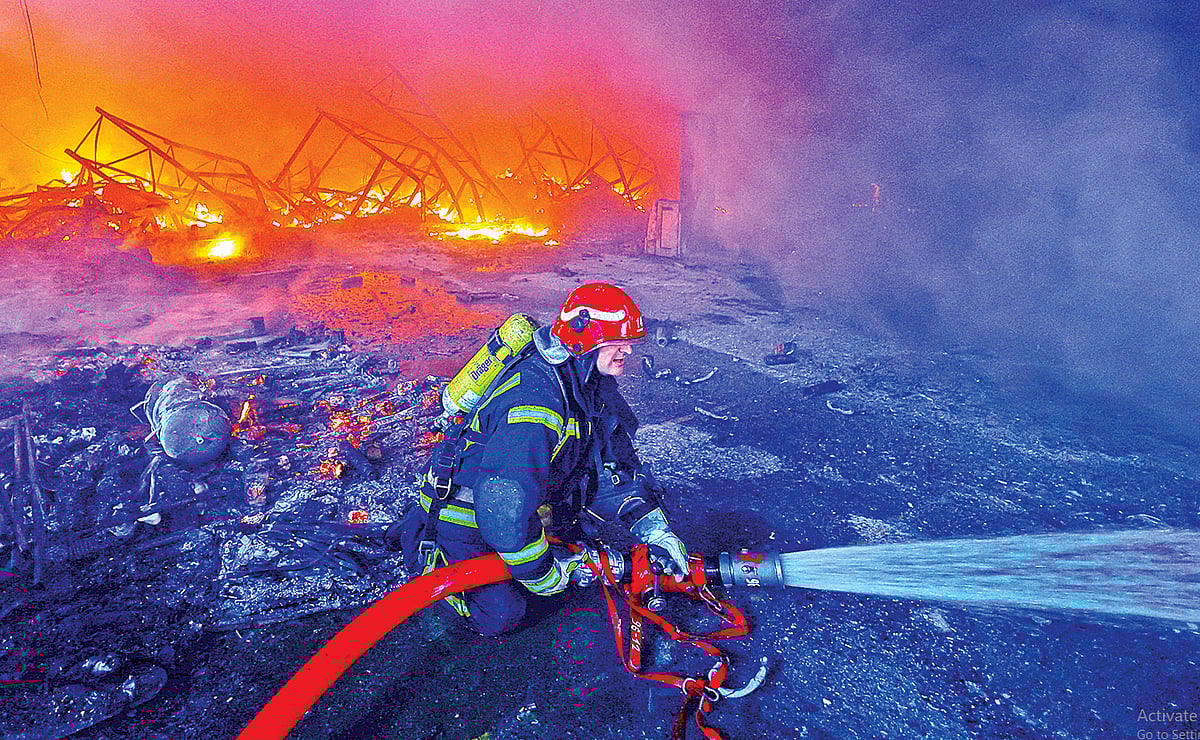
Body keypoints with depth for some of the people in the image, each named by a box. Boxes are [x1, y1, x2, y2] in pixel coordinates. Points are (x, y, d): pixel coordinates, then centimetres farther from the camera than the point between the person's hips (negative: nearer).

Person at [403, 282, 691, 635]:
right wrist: (545, 575, -23)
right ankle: (427, 550, 12)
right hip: (468, 512, -8)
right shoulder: (534, 404, -38)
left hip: (530, 489, 8)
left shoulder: (591, 381, -8)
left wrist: (656, 531, -8)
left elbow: (615, 458, 0)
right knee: (500, 615, -9)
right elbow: (505, 512, -37)